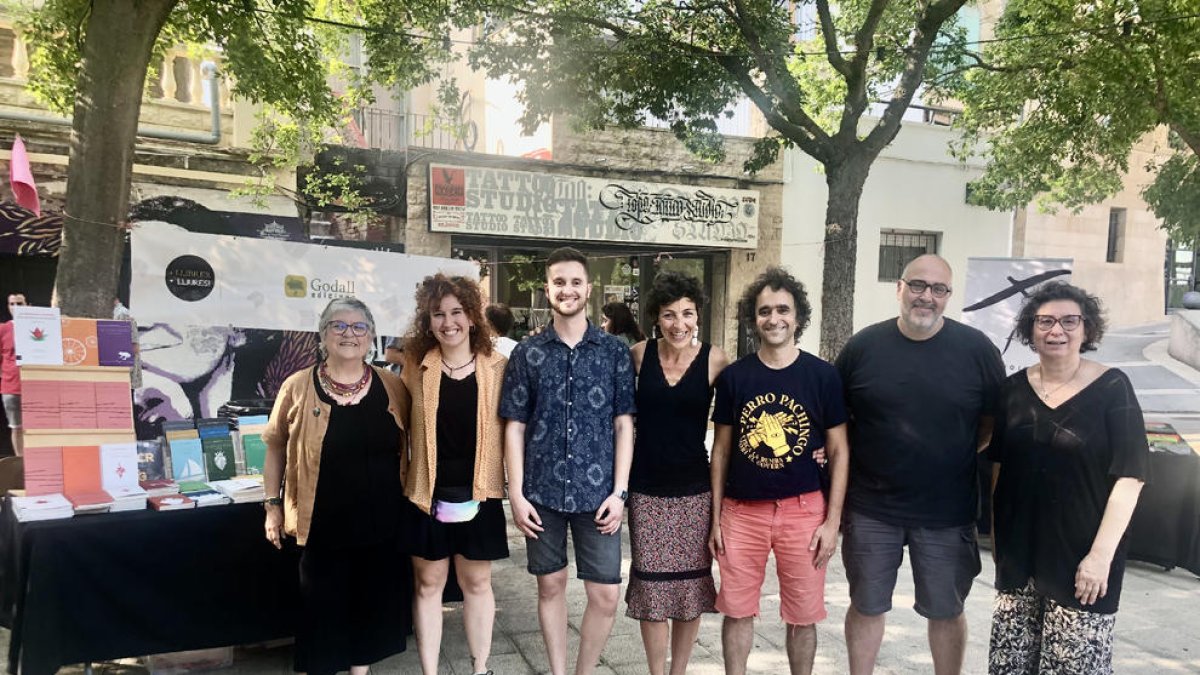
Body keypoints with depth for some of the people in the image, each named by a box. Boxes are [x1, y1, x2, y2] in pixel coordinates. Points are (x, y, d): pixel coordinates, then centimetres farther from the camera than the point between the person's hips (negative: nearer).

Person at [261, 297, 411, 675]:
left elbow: (407, 446, 9)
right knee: (321, 607, 9)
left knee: (372, 603, 15)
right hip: (323, 523, -2)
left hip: (381, 521, 2)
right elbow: (276, 447, 3)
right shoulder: (298, 387, -6)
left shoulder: (392, 386, -1)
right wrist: (273, 505, 2)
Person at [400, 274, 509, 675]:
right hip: (428, 493, 1)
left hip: (478, 493, 0)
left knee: (477, 583, 12)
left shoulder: (496, 368, -2)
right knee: (428, 584, 10)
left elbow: (508, 427, 2)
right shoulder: (417, 369, 0)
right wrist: (404, 477, -2)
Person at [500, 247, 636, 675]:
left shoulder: (614, 351, 1)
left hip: (597, 493, 0)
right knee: (550, 586, 12)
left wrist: (619, 491, -5)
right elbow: (515, 427, 3)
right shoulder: (527, 353, 2)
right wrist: (516, 494, -3)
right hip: (542, 493, 1)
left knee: (606, 595, 2)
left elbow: (624, 425, 2)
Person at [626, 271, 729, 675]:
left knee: (691, 586, 9)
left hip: (694, 489, 0)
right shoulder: (640, 354, -4)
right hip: (646, 488, 1)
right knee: (650, 587, 6)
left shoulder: (714, 360, -7)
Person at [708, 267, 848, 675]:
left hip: (803, 509, -1)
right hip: (742, 509, 1)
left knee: (802, 615, 10)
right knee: (737, 610, 10)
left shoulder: (823, 376, -3)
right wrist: (716, 517, 4)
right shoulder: (734, 376, 0)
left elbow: (838, 451, 1)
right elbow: (721, 449, 6)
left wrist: (832, 521, -4)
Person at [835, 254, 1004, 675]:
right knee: (866, 606, 14)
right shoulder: (863, 346, -3)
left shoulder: (976, 349, -5)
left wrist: (958, 452, -5)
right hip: (870, 509, 1)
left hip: (947, 512, 0)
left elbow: (996, 418, 6)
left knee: (946, 611, 16)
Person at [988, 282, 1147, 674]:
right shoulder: (1015, 388, 4)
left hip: (1081, 557, -4)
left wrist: (1101, 554, -15)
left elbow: (1129, 477, -11)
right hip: (1019, 554, 4)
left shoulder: (1111, 388, -7)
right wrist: (997, 537, 11)